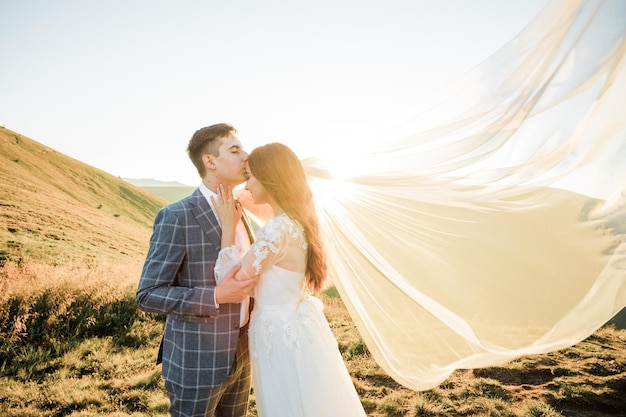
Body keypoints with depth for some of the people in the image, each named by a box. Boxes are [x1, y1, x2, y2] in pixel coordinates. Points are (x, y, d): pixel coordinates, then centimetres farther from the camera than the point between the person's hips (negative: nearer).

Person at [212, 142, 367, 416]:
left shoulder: (279, 228, -26)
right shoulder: (298, 221, 4)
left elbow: (232, 278, -16)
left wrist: (228, 225, -10)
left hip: (282, 336, -9)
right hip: (296, 327, 9)